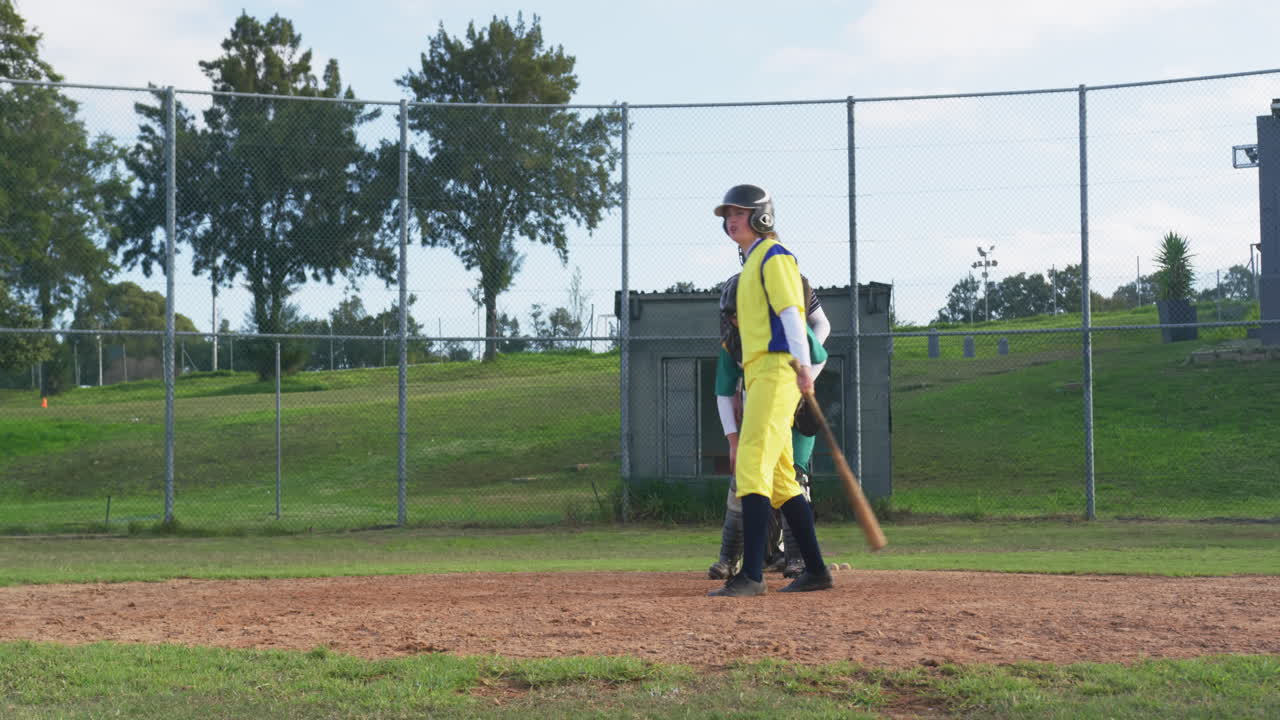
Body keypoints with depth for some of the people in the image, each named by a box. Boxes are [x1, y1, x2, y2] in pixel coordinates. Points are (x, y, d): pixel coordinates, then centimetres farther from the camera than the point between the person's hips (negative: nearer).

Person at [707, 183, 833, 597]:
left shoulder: (774, 256, -5)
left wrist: (803, 365, -25)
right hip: (759, 376, 10)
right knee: (780, 481, 11)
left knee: (752, 467, -18)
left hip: (776, 372, -10)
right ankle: (815, 570, 16)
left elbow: (791, 311, -16)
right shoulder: (752, 263, 24)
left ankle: (752, 576, -25)